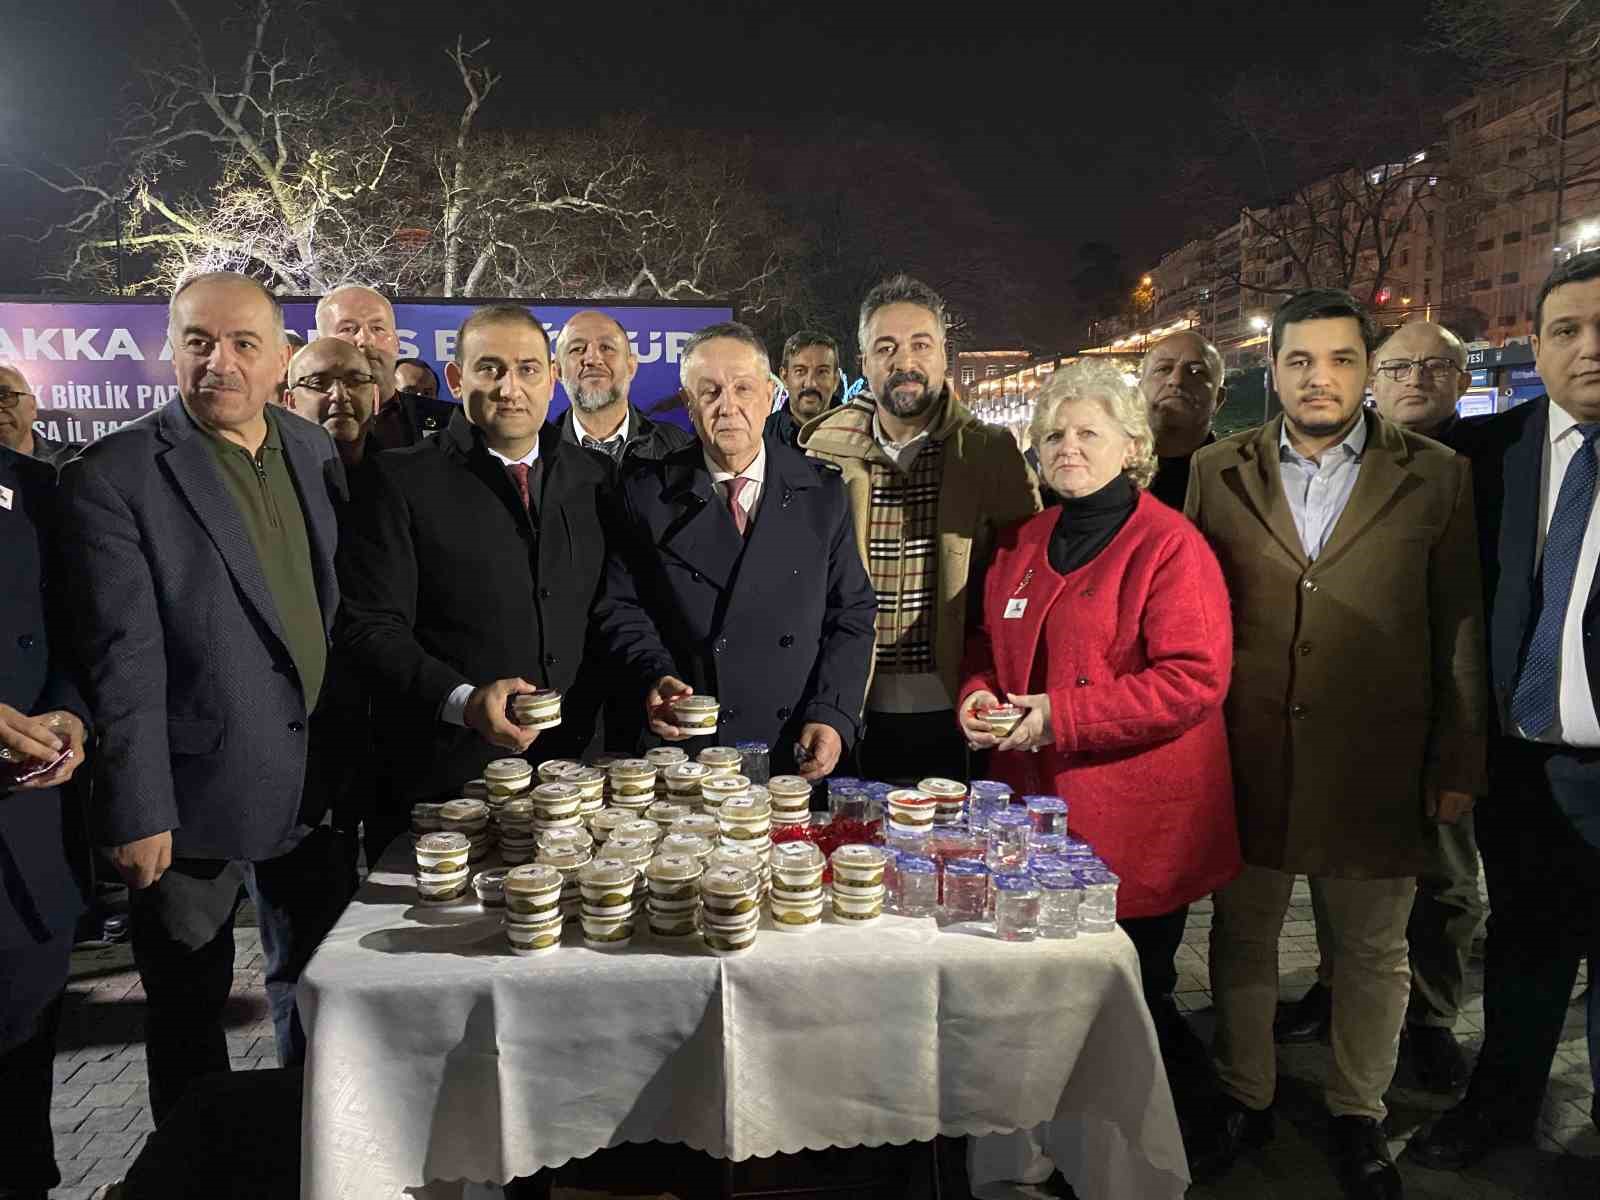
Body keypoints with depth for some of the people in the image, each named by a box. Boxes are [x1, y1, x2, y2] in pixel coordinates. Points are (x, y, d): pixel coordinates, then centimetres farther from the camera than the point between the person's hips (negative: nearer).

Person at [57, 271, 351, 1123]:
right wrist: (137, 811, -16)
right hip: (194, 792, -5)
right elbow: (124, 659, -16)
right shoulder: (112, 476, -13)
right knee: (187, 1008, 14)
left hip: (315, 782, 5)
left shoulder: (314, 451, 4)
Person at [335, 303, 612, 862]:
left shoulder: (591, 478, 9)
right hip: (445, 781, -3)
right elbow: (370, 628, -8)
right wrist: (462, 700, -22)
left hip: (574, 771, 4)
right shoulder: (399, 480, -4)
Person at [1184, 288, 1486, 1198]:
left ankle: (1360, 1116, 36)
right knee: (1242, 938, 15)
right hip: (1245, 759, 1)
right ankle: (1246, 1099, 36)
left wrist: (1459, 765, 1)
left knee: (1374, 951, 14)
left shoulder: (1436, 477, 0)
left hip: (1376, 769, 0)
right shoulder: (1218, 473, 2)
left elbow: (1461, 629, 2)